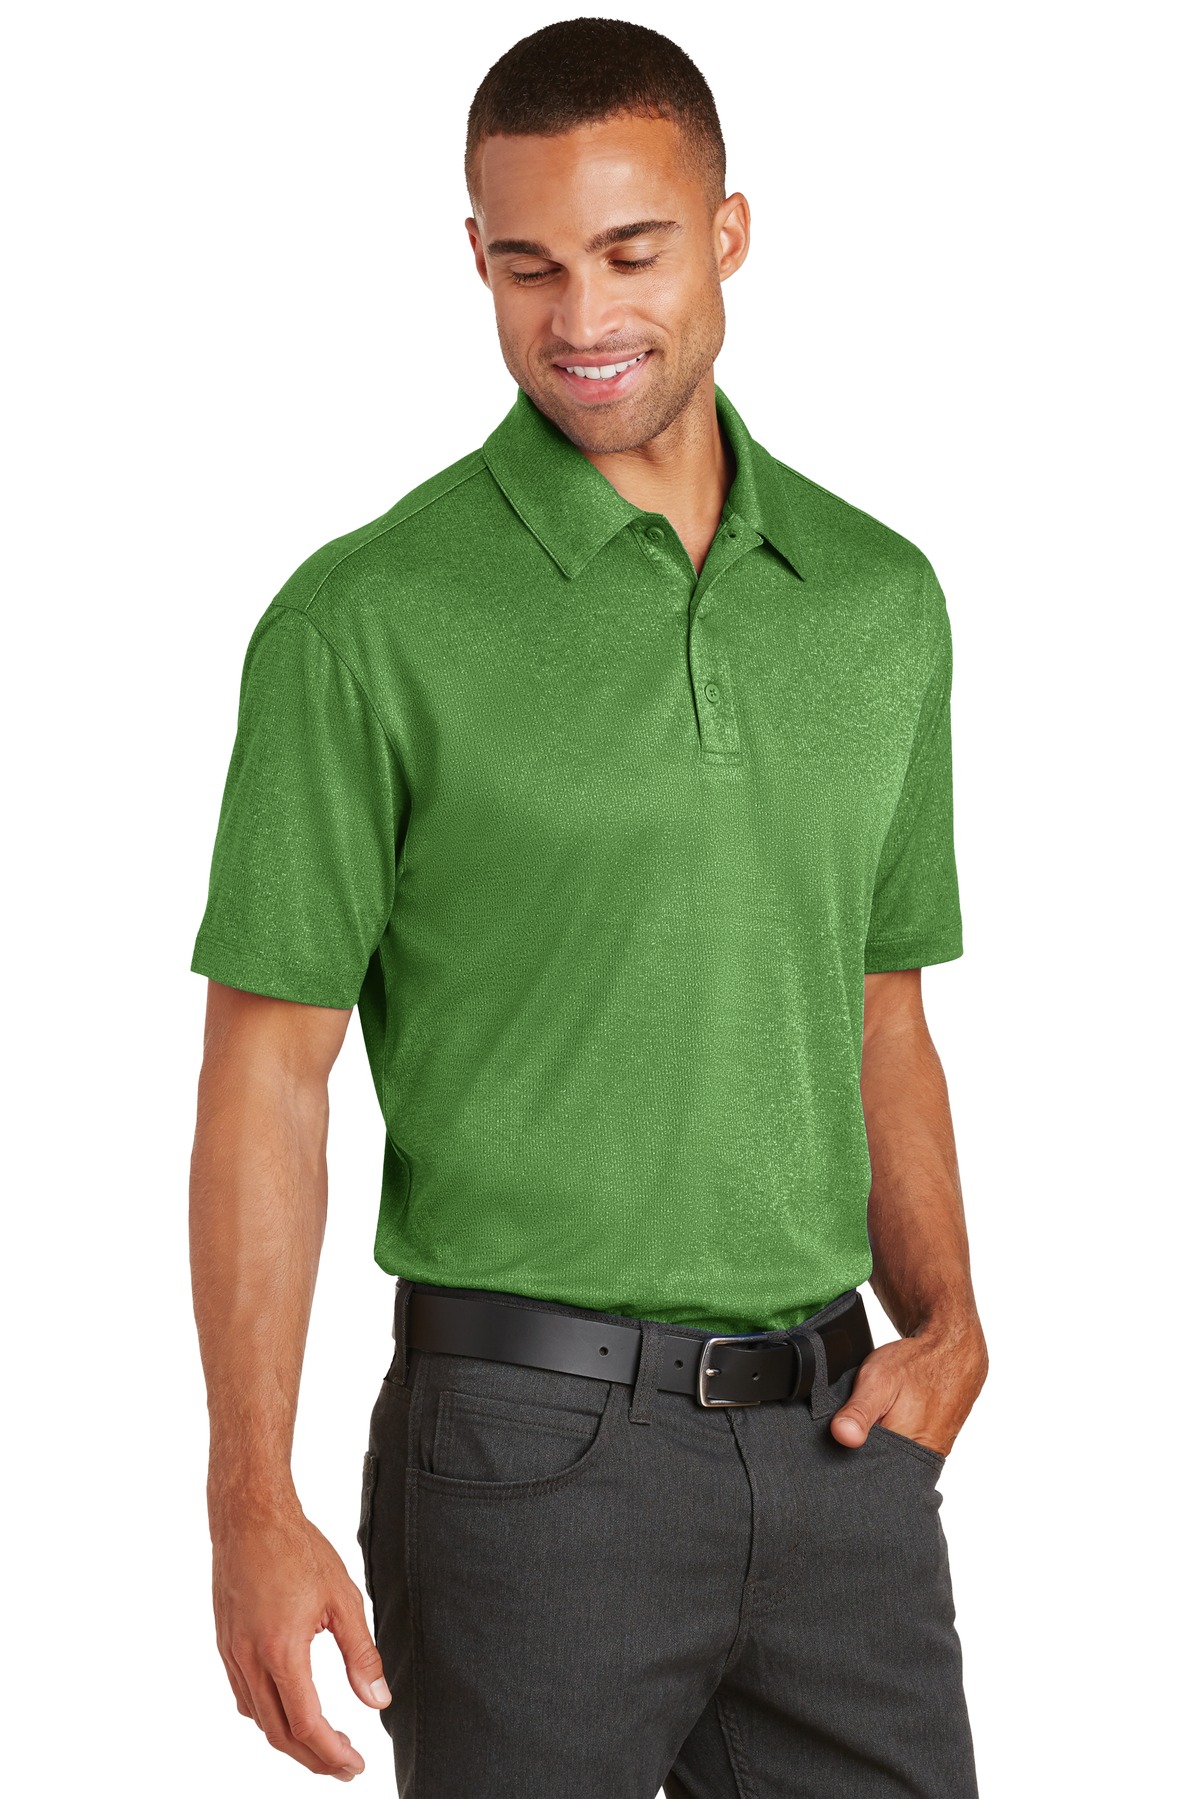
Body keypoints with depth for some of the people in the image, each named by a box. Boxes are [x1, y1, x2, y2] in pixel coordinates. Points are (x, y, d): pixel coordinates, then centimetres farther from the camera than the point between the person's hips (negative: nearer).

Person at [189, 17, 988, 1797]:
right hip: (535, 1447, -4)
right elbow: (267, 1072, -7)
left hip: (839, 1444, 4)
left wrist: (947, 1319, 2)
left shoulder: (880, 598, 8)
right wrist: (255, 1507, -13)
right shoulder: (367, 623, -7)